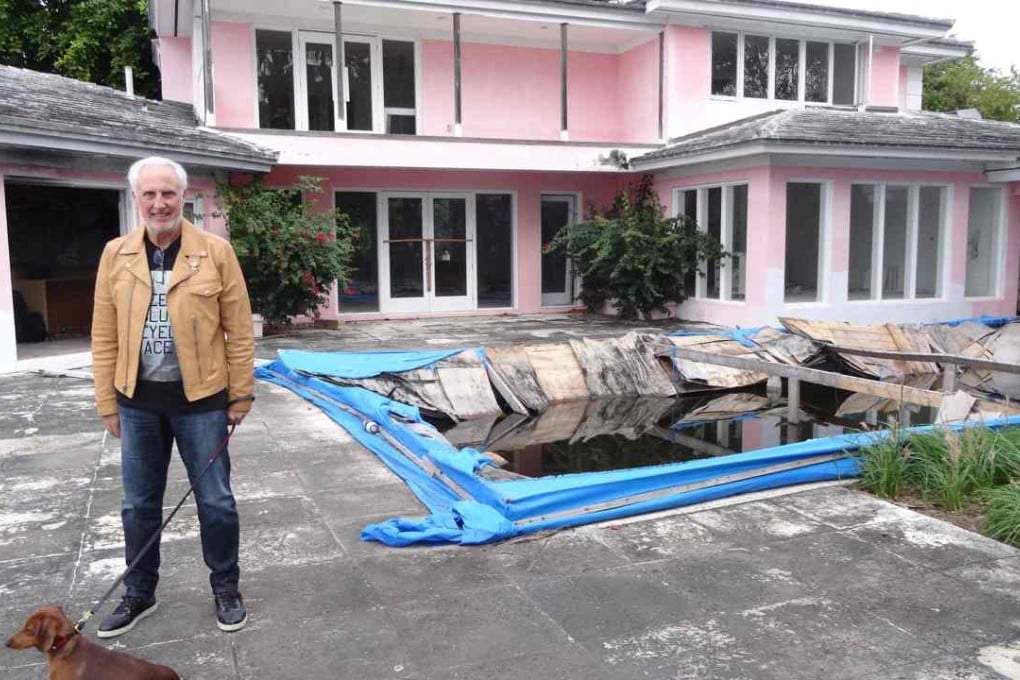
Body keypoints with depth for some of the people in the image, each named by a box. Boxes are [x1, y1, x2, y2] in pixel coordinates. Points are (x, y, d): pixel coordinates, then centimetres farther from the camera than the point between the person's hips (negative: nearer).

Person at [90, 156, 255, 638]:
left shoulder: (215, 251, -7)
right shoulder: (116, 255, 2)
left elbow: (239, 331, -5)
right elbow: (104, 337, 4)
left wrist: (240, 396, -4)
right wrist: (108, 404, 3)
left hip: (201, 399, -3)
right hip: (138, 401, 3)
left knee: (215, 500, 8)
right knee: (138, 504, 15)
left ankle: (225, 590, 28)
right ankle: (138, 595, 35)